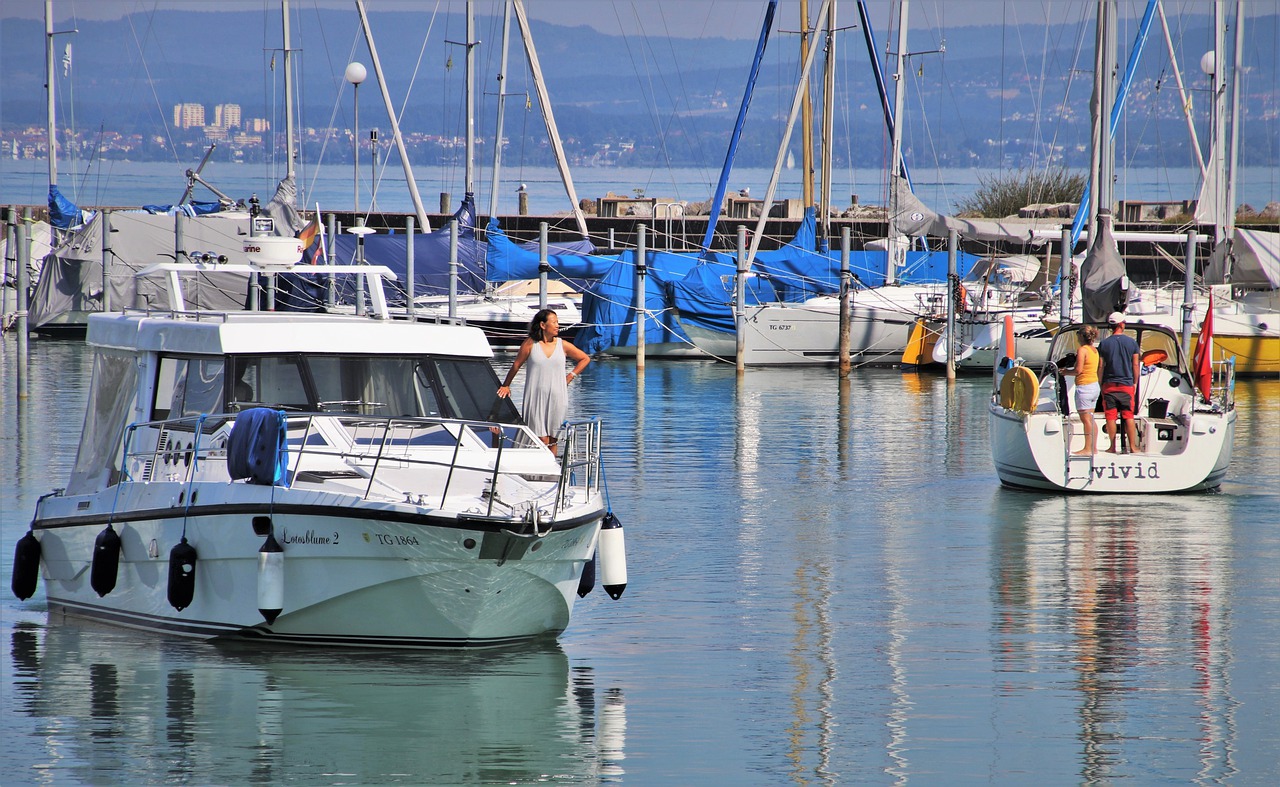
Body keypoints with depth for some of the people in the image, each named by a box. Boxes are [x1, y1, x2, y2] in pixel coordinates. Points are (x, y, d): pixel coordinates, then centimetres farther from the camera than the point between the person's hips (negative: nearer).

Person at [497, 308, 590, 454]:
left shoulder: (563, 345, 5)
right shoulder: (530, 344, -1)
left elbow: (585, 359, 17)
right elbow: (516, 365, 9)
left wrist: (571, 376, 9)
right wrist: (506, 385, 14)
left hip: (557, 397, 2)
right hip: (536, 397, -2)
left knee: (552, 440, 3)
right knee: (541, 439, -10)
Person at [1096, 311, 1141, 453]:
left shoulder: (1104, 343, -2)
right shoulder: (1131, 342, -1)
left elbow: (1100, 367, -2)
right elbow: (1136, 365, 2)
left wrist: (1100, 385, 6)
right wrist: (1135, 383, 11)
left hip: (1109, 384, 0)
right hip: (1127, 384, 1)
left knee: (1111, 416, 2)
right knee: (1128, 416, 5)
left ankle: (1113, 447, 2)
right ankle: (1132, 446, 3)